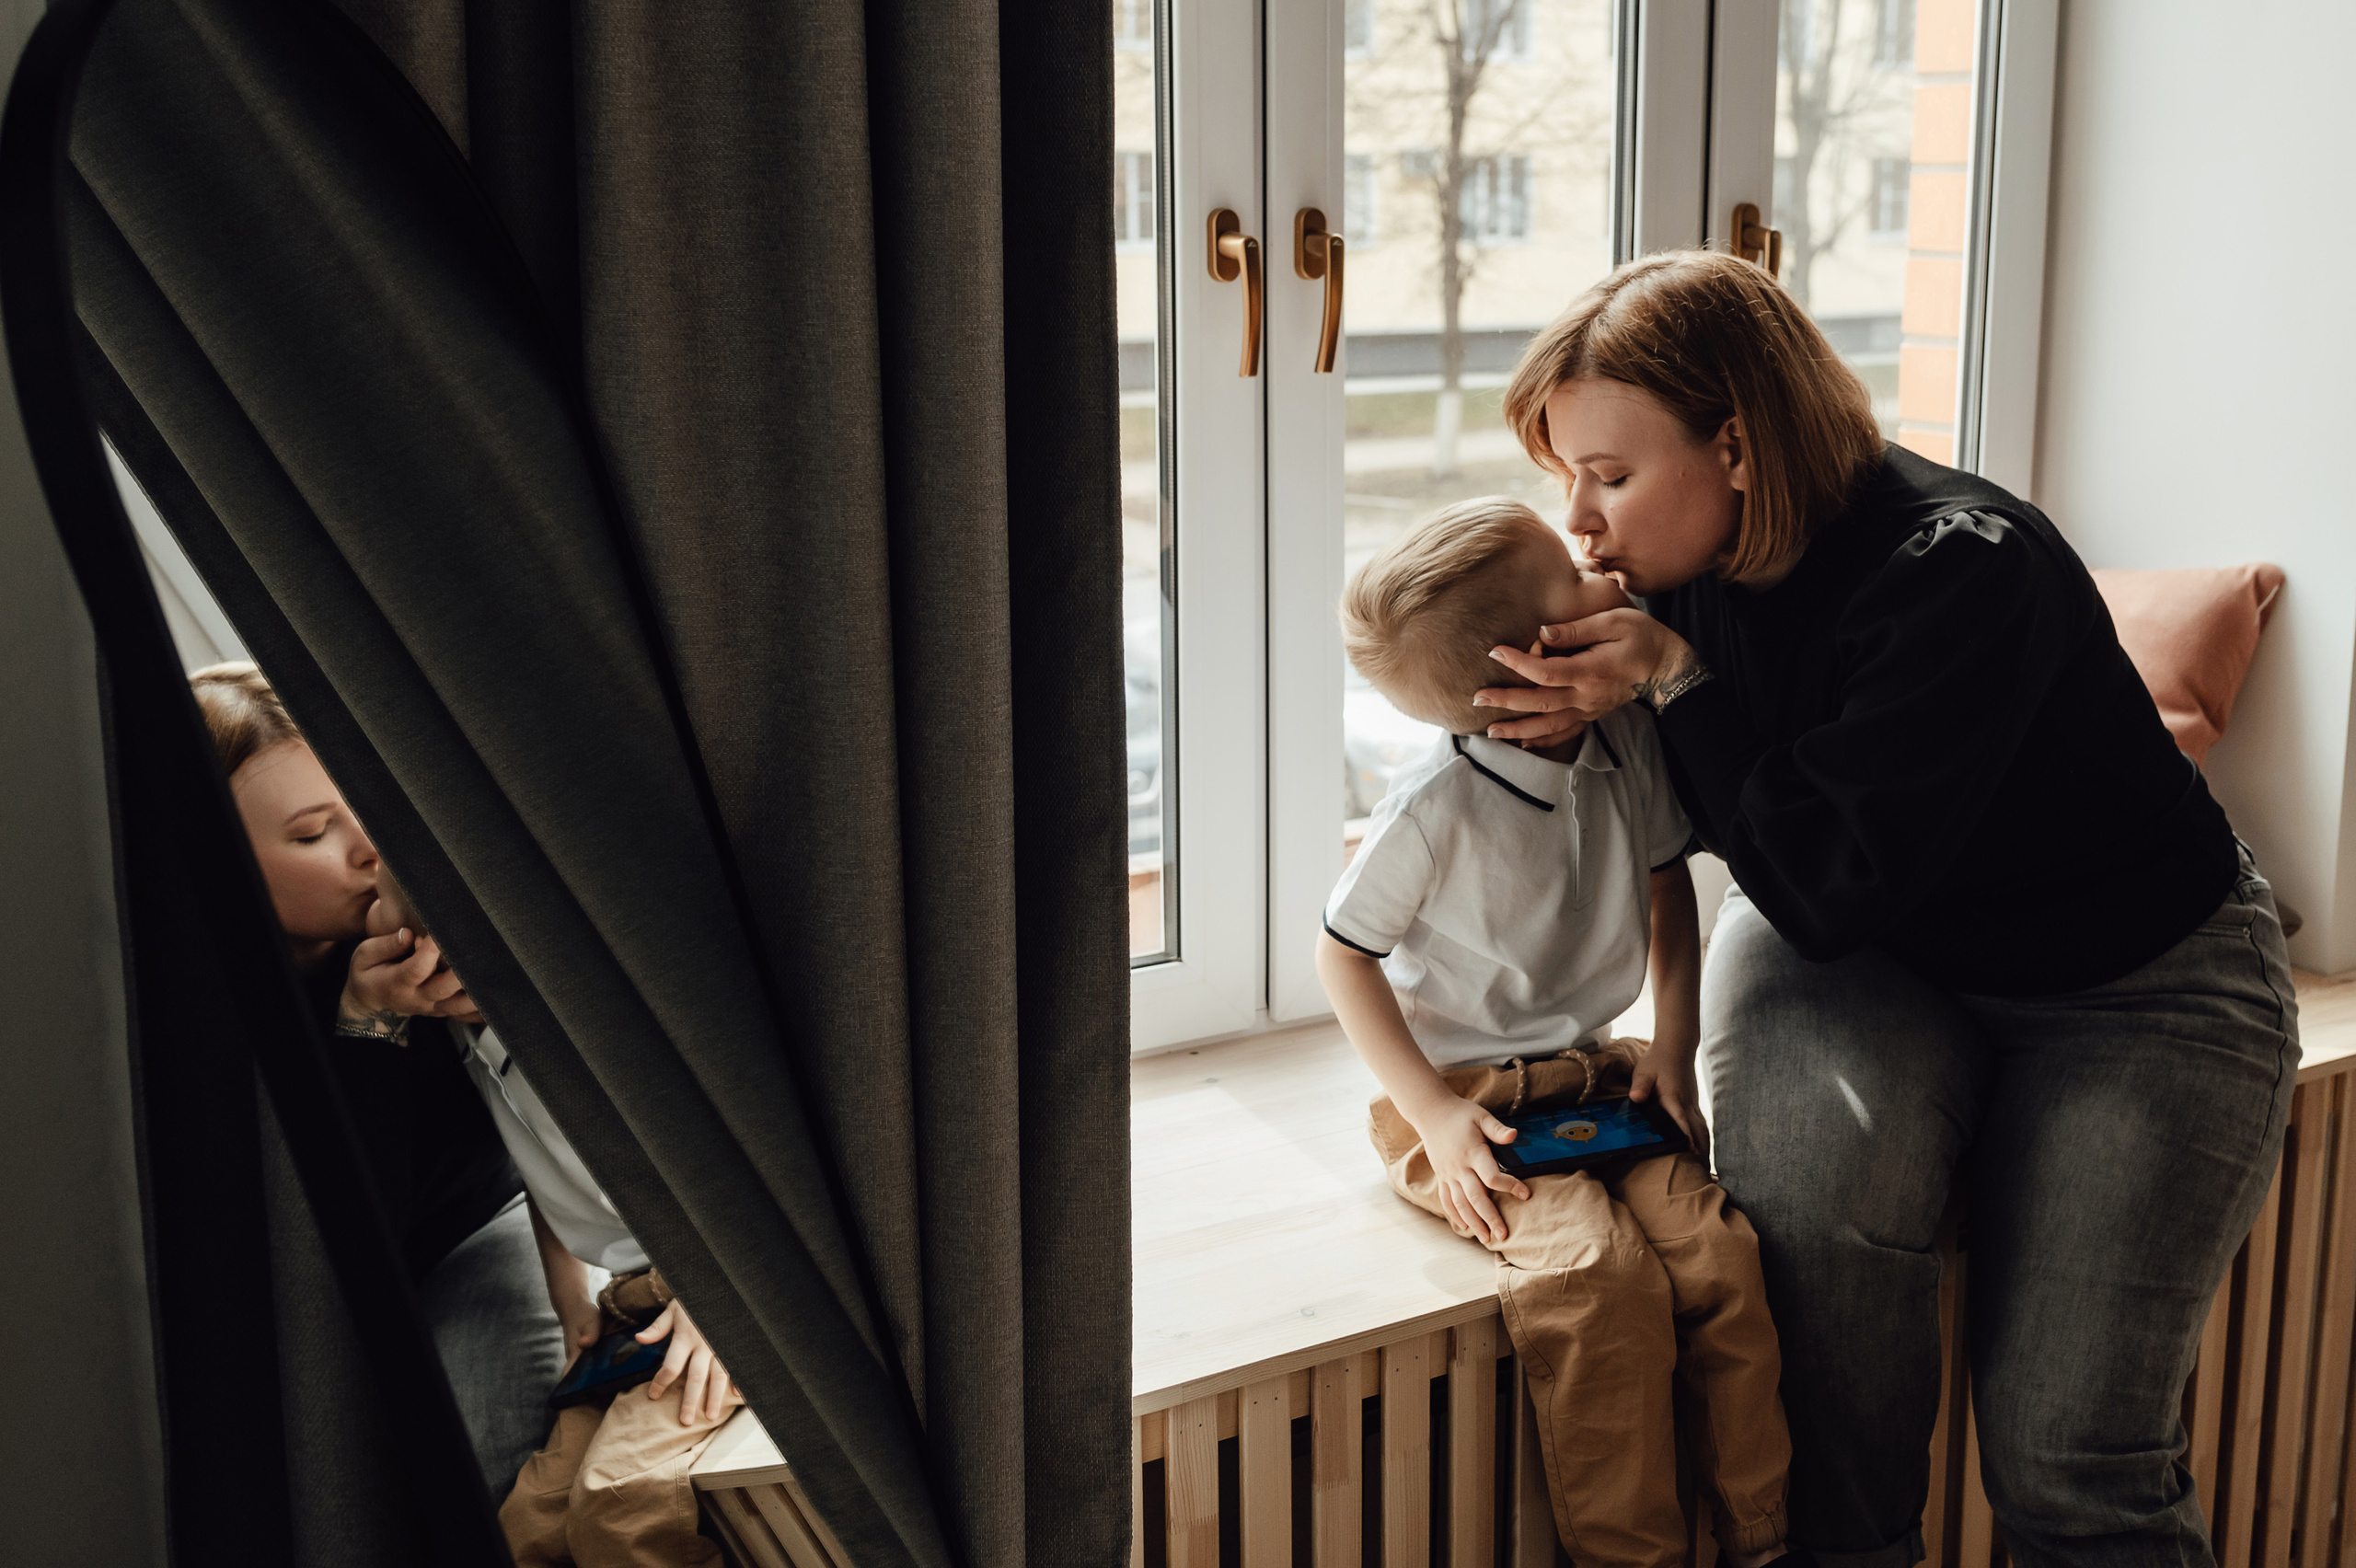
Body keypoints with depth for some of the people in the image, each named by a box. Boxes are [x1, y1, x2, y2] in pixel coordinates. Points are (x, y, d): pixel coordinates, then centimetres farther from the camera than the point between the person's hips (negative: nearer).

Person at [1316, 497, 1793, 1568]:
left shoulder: (1629, 738, -3)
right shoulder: (1436, 810, -20)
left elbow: (1667, 888, 14)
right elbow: (1342, 957, -9)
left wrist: (1673, 1045, 5)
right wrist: (1434, 1115, -14)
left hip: (1596, 1077, 5)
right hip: (1470, 1098, -5)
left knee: (1721, 1255, -18)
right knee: (1602, 1279, -27)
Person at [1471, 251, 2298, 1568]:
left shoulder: (1964, 571, -29)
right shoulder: (1697, 565, -9)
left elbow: (1830, 891, -27)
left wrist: (1675, 681, -27)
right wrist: (1592, 709, -15)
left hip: (2134, 986, -4)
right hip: (1882, 964, 5)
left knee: (2066, 1455, -13)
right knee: (1817, 1163, -30)